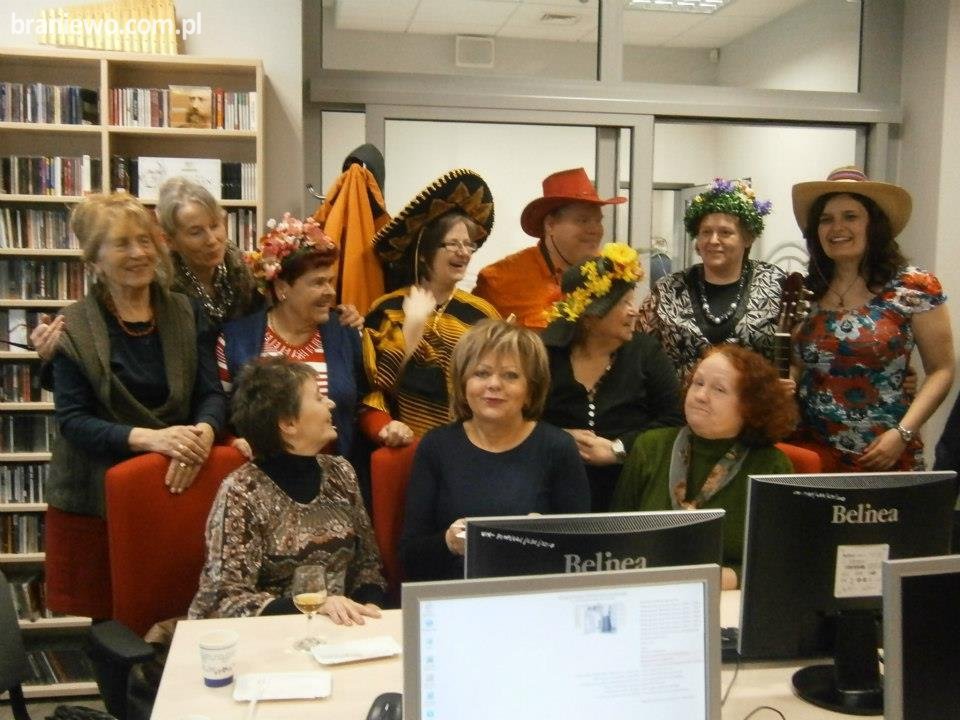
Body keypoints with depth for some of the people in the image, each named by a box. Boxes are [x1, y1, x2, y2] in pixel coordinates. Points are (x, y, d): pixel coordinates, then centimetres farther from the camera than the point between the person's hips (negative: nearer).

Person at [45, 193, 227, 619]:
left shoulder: (187, 314, 5)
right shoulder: (73, 328, -4)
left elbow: (211, 393, 1)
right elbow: (72, 420, -10)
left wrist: (203, 432, -22)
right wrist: (148, 437, -25)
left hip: (175, 485, 3)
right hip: (97, 495, -2)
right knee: (111, 619, 4)